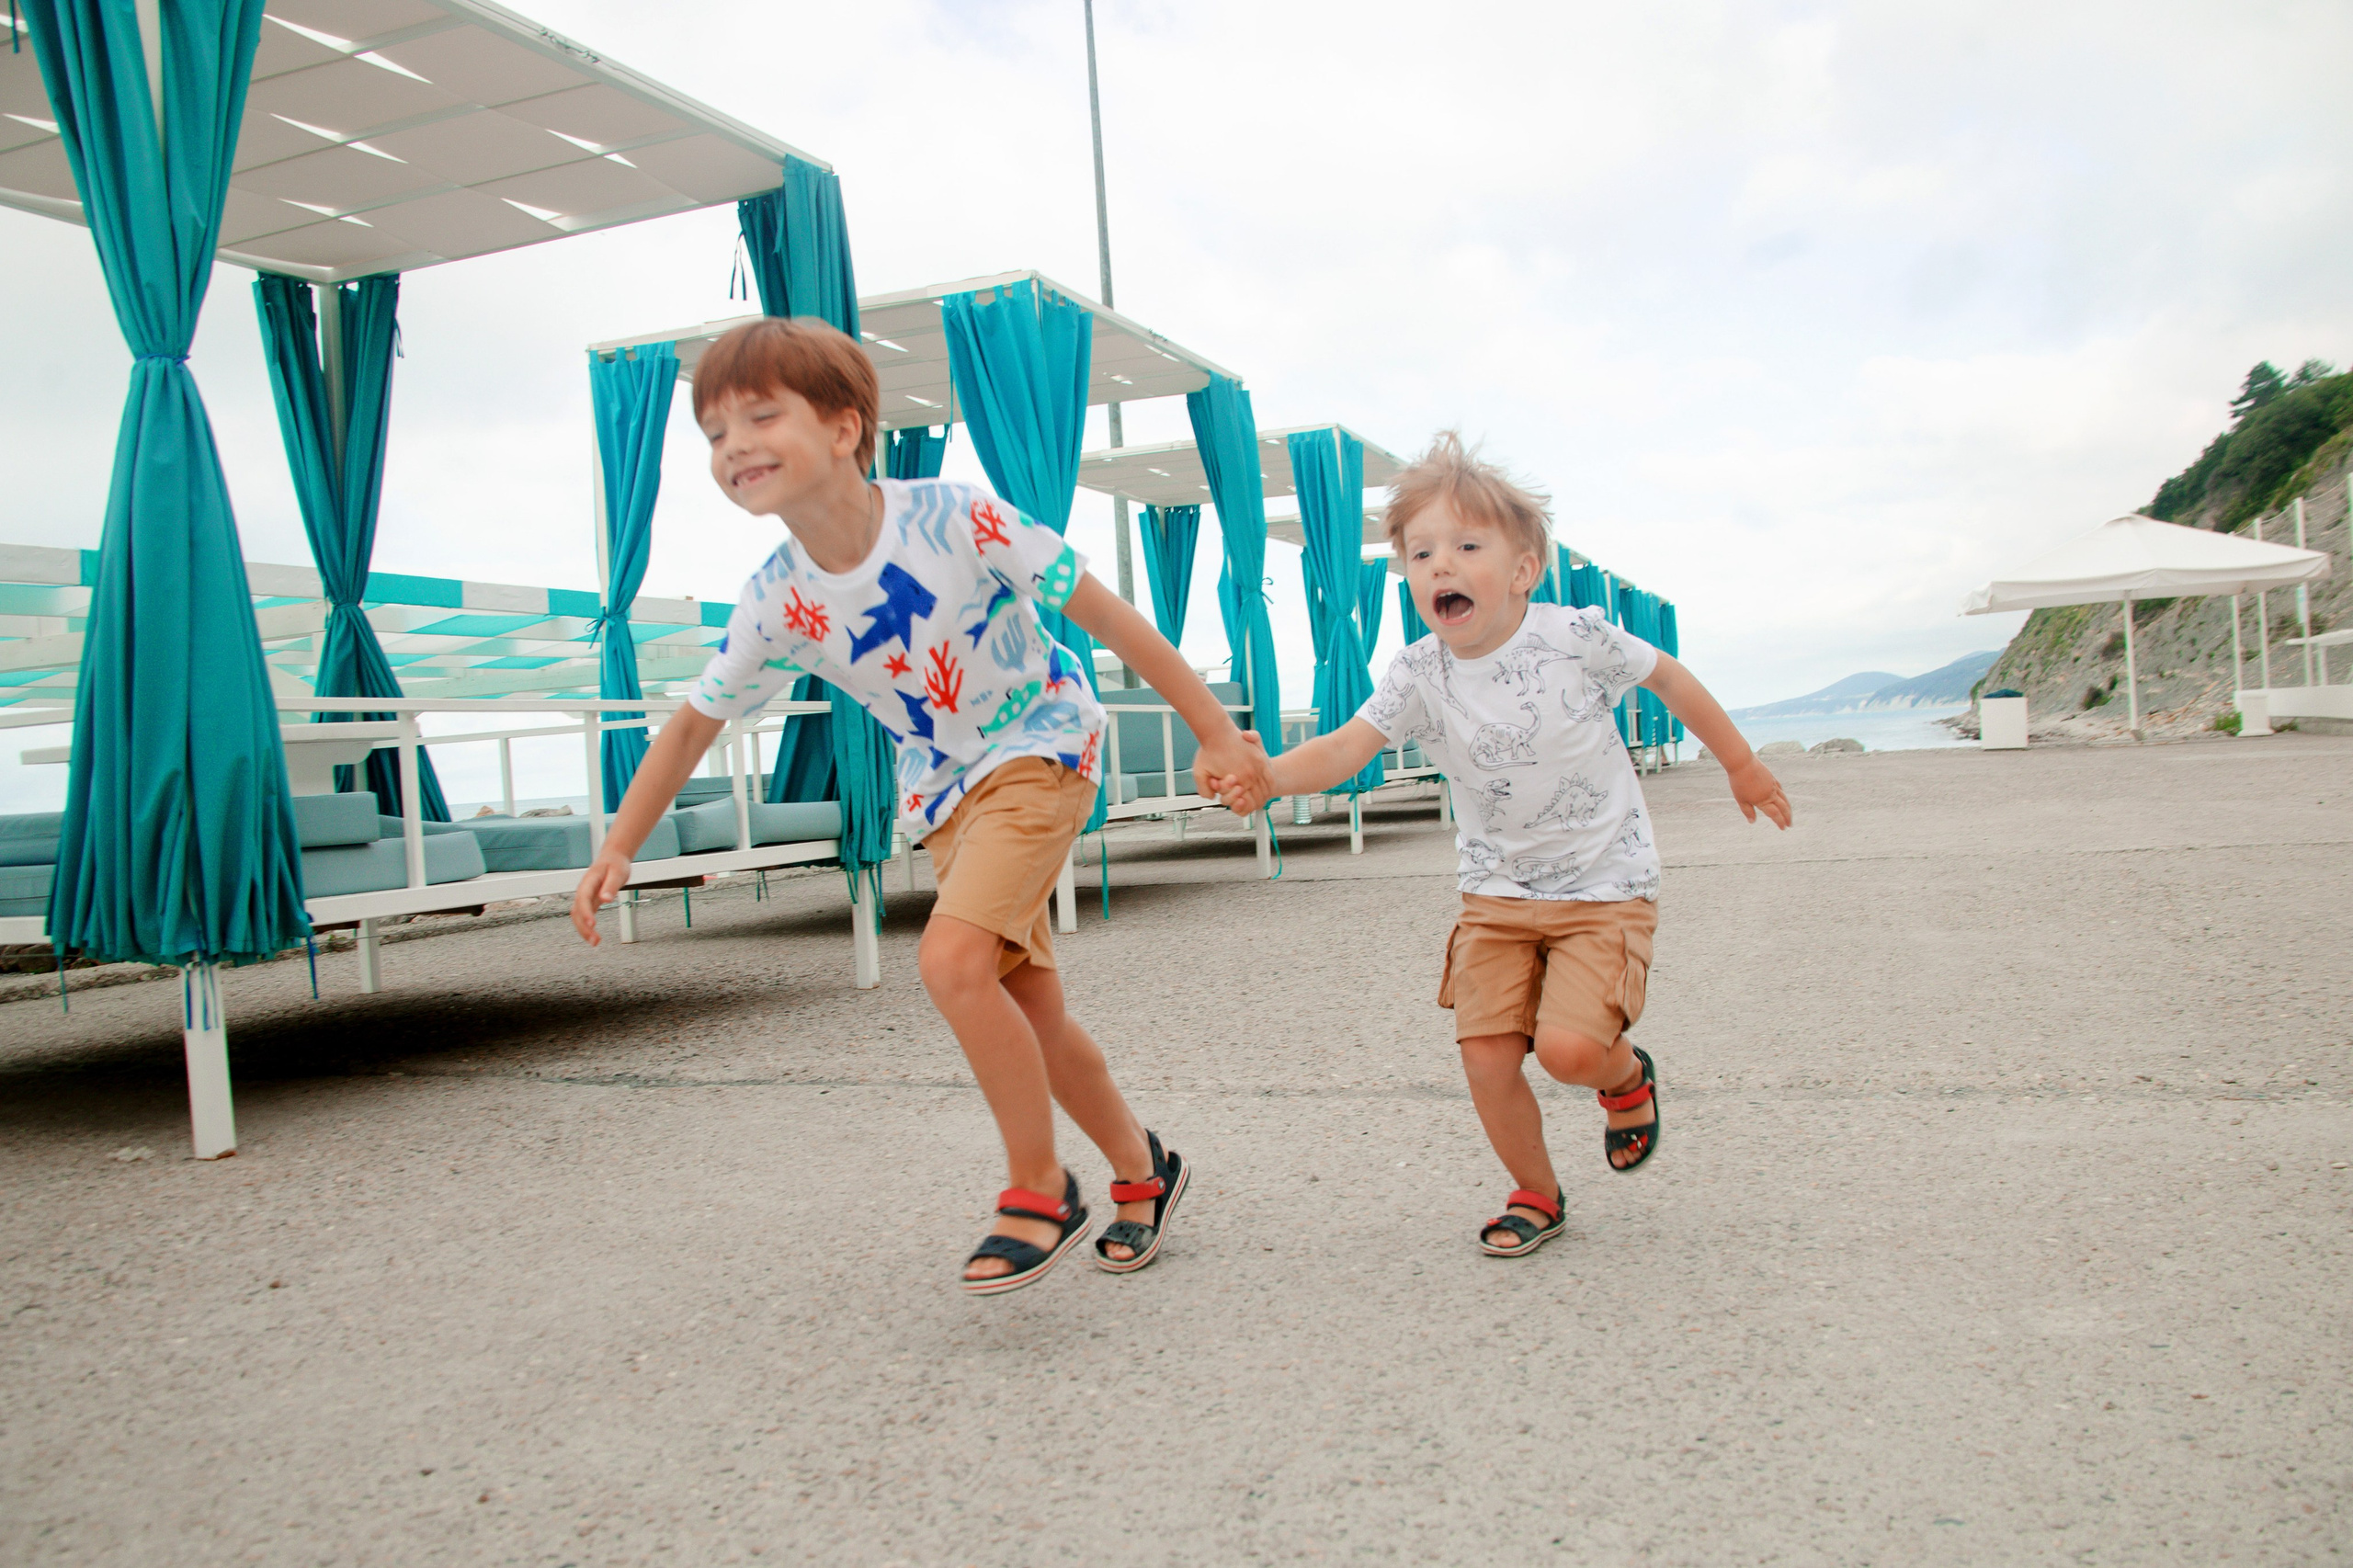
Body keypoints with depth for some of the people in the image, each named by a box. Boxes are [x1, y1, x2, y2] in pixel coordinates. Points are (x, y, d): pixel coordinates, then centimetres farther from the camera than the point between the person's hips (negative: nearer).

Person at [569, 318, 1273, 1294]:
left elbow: (1107, 618, -18)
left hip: (1041, 748, -5)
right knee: (1028, 1013, 8)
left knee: (951, 958, -25)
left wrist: (1216, 734, -15)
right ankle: (1141, 1170, 32)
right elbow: (693, 726, 4)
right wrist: (616, 850, -3)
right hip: (944, 791, 6)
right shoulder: (775, 605, -11)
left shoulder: (955, 520, -24)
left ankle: (1039, 1193, -6)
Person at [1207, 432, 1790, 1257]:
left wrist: (1742, 765, 13)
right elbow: (1344, 748, -20)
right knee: (1487, 1058, -4)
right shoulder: (1418, 675, -9)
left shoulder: (1576, 637, -15)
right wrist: (1266, 776, -41)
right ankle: (1535, 1195, 24)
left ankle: (1628, 1075, 18)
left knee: (1568, 1045, -20)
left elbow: (1670, 678, 1)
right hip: (1496, 891, 3)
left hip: (1604, 885, -3)